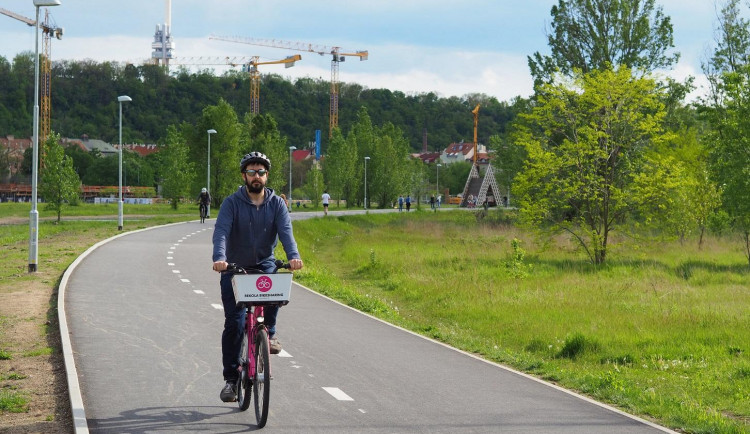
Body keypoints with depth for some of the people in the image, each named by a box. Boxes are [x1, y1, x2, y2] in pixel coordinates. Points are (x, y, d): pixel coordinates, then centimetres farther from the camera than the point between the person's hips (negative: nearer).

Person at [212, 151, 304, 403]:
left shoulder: (277, 204, 0)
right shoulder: (232, 203, -6)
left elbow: (285, 231, -15)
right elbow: (221, 232, -20)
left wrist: (293, 256, -35)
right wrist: (219, 258, -40)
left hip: (264, 264, 1)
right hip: (235, 267, -1)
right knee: (234, 324, -7)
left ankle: (269, 333, -9)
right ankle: (231, 380, 3)